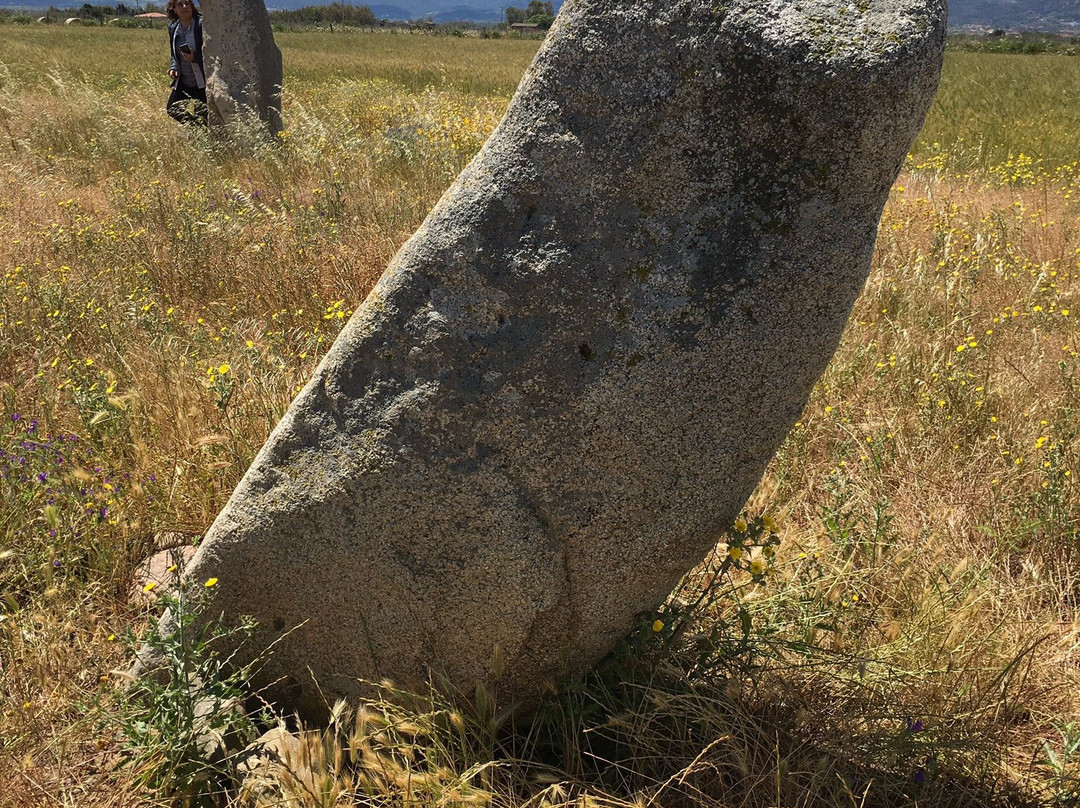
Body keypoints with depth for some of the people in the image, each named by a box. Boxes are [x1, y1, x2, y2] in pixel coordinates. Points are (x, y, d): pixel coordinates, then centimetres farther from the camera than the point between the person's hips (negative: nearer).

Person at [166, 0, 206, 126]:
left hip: (203, 83, -7)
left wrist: (195, 58, -27)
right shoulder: (173, 27, 7)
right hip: (183, 82, 7)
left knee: (203, 116, -3)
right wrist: (173, 67, 0)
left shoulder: (203, 24, -14)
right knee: (171, 110, 8)